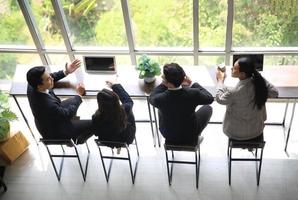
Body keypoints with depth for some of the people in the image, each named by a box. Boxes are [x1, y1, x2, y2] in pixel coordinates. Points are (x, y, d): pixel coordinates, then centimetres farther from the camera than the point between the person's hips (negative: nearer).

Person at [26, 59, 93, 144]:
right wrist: (79, 95, -15)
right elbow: (67, 114, -24)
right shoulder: (47, 105, -43)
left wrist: (66, 72, -7)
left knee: (73, 101, 23)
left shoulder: (32, 85, -22)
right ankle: (78, 141, 29)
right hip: (54, 132, -8)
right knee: (92, 124, -3)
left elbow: (51, 77, 2)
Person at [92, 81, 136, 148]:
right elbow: (129, 101, -10)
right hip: (126, 141, 0)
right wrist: (115, 86, 1)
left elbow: (96, 133, -13)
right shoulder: (125, 110, -37)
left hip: (108, 143, 1)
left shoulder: (97, 119, -38)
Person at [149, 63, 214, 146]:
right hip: (190, 136, -1)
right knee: (208, 108, 21)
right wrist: (192, 84, -6)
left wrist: (163, 84, -10)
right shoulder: (193, 93, -31)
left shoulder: (160, 99, -30)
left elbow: (151, 98, -3)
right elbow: (210, 98, -8)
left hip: (168, 135, 1)